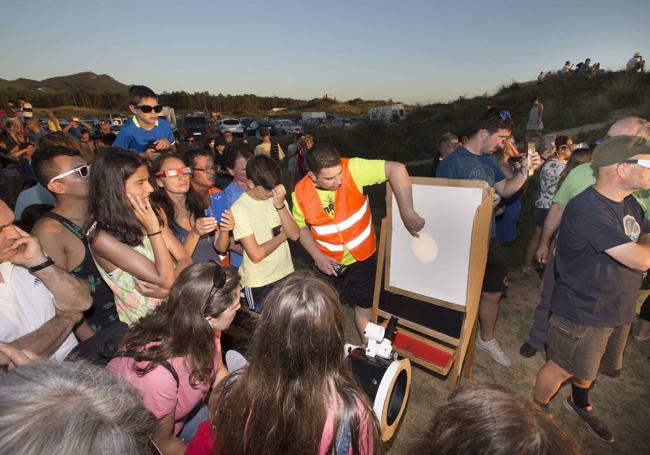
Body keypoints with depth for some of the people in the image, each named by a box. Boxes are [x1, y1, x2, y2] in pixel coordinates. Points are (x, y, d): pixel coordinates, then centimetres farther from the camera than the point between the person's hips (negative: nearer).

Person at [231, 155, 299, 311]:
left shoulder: (276, 197, -1)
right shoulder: (239, 209, -16)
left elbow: (295, 235, -8)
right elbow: (256, 254, -19)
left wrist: (280, 206, -19)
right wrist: (283, 235, -8)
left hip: (286, 274, 5)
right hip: (259, 284, -4)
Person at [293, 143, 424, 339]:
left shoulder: (352, 169, -27)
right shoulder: (301, 194, -18)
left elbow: (396, 169, -33)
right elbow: (301, 228, -2)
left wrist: (407, 213, -40)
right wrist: (318, 257, -14)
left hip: (363, 257, -1)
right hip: (329, 262, 1)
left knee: (364, 308, 18)